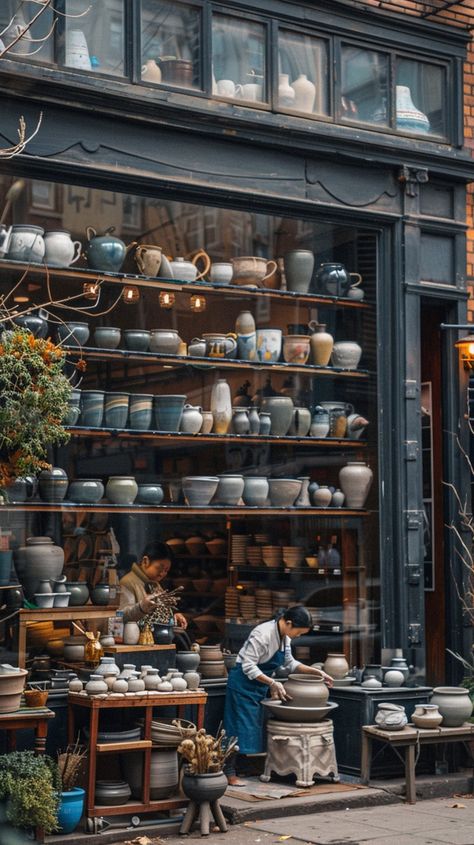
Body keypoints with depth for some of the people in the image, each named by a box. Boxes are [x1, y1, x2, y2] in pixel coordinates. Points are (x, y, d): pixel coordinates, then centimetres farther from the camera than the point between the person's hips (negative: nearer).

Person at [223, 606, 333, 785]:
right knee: (241, 726, -7)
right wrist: (273, 683, -28)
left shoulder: (285, 636, 1)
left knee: (257, 727, 9)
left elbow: (289, 663, 13)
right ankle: (230, 774, -3)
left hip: (260, 685, 9)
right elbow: (248, 667, -26)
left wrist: (316, 671, 4)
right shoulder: (263, 634, -27)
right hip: (243, 683, -9)